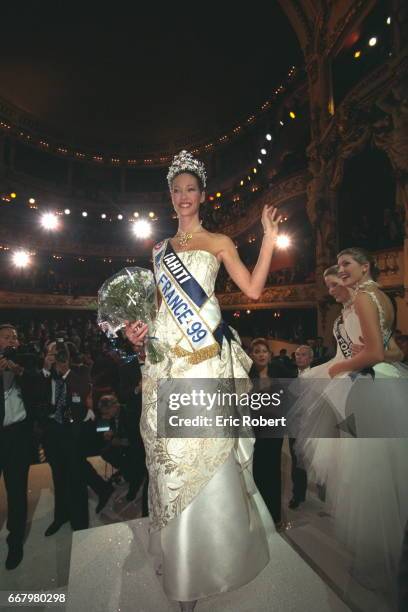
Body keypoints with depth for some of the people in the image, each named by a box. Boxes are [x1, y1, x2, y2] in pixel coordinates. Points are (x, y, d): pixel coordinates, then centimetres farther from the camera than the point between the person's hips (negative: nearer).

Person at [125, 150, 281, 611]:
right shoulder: (160, 249, 20)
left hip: (206, 357, -3)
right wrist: (139, 329, 2)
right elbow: (159, 304, 19)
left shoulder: (219, 242, 8)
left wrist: (269, 238, -7)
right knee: (171, 448, 8)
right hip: (167, 357, 4)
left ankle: (214, 551, 27)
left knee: (208, 449, 0)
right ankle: (182, 559, 31)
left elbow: (253, 288, -2)